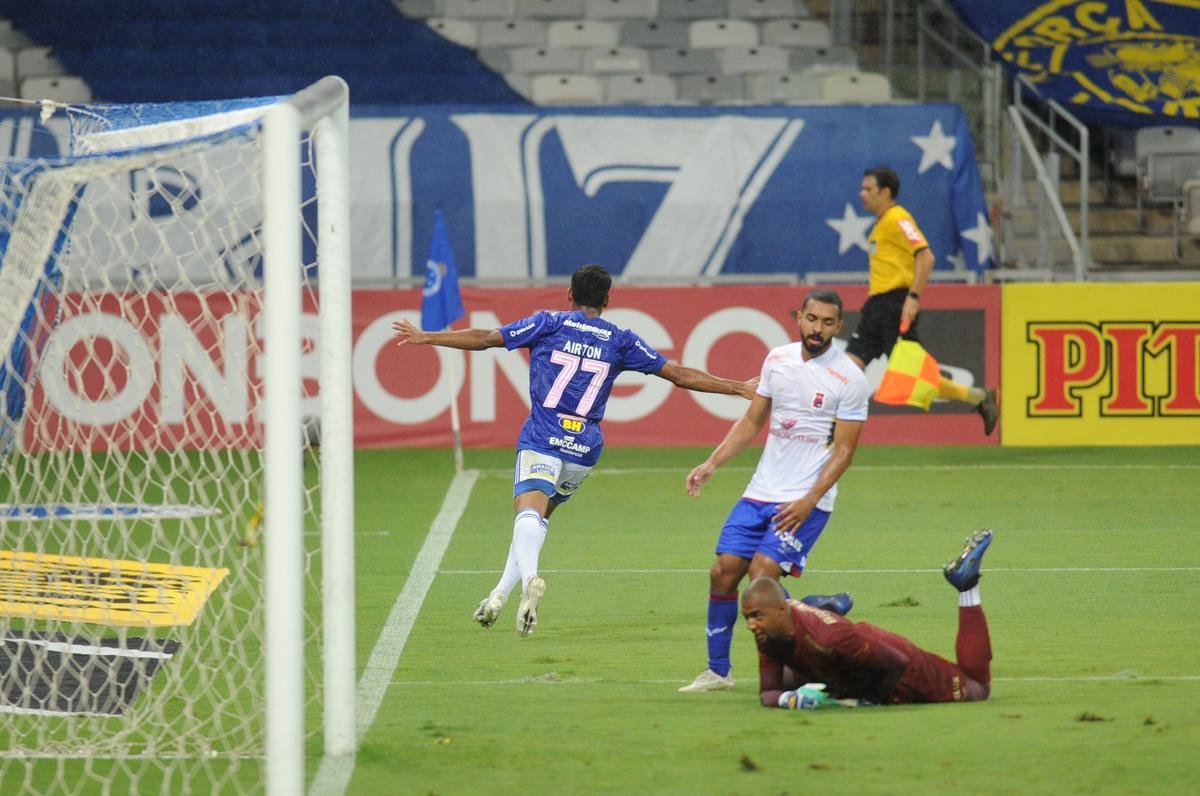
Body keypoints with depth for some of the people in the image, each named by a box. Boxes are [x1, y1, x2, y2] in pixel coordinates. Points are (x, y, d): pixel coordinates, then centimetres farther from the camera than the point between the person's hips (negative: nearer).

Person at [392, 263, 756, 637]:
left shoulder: (549, 324, 4)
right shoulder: (621, 340, 9)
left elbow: (485, 338, 1)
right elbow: (680, 375, 10)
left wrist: (425, 337, 10)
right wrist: (739, 388, 20)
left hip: (542, 441, -4)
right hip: (584, 451, 4)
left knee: (528, 513, -21)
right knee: (540, 516, 22)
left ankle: (529, 579, -49)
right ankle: (501, 592, 15)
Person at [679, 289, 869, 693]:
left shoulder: (849, 380, -9)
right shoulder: (777, 360, 7)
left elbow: (843, 450, -9)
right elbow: (752, 421, 16)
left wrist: (808, 502, -18)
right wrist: (711, 464, 5)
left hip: (806, 502, -6)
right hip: (760, 492, 6)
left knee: (762, 576, -18)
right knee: (723, 572, -1)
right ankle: (717, 671, 13)